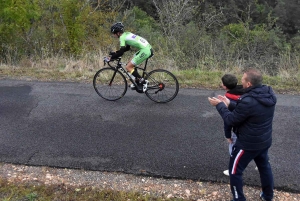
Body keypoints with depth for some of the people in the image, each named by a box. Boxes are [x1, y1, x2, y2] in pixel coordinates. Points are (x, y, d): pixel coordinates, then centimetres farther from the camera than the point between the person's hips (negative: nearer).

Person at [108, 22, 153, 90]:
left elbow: (121, 52, -13)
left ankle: (142, 82, 1)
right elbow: (127, 48, 28)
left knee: (128, 67, -3)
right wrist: (115, 53, 27)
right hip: (148, 49, 10)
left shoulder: (122, 37, -8)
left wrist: (111, 57, -1)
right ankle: (136, 81, 21)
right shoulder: (127, 34, 19)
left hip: (145, 51, -10)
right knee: (130, 64, 18)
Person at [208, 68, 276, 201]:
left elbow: (231, 120, -18)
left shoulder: (248, 101, -33)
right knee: (264, 166, 28)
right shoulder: (268, 94, -6)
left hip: (248, 144, -8)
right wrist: (229, 104, 4)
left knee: (235, 170, 11)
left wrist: (220, 105, -7)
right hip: (264, 141, 9)